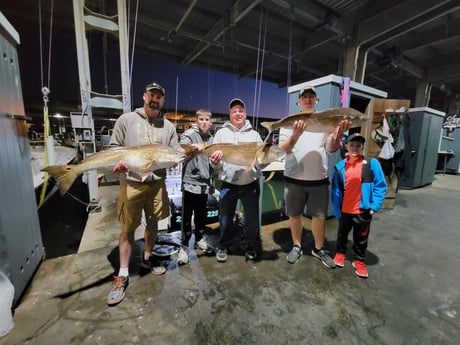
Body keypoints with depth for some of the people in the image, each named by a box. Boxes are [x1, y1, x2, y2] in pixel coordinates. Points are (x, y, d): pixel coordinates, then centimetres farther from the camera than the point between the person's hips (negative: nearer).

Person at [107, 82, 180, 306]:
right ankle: (123, 275, 22)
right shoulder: (126, 120, 3)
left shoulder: (168, 126, 9)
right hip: (131, 182, -2)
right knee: (128, 228, 6)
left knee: (153, 223, 15)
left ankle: (147, 258, 38)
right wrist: (117, 163, -18)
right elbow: (113, 148, 3)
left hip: (157, 182, 3)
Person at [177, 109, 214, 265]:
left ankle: (199, 239, 35)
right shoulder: (189, 134, -5)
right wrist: (192, 146, -41)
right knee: (187, 216, 4)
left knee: (202, 215, 16)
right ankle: (184, 246, 19)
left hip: (204, 183, 6)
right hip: (190, 182, -5)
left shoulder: (210, 138, 14)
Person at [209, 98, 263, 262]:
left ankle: (250, 247, 34)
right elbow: (216, 164, 2)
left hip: (251, 184, 1)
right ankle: (223, 247, 33)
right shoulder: (221, 133, 5)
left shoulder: (254, 134, 9)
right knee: (226, 218, 11)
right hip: (228, 184, -1)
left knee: (252, 218, 11)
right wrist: (215, 162, -21)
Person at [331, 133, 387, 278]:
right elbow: (335, 189, -3)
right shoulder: (340, 166, -7)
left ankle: (359, 261, 36)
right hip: (344, 210, 2)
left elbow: (380, 186, -7)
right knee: (342, 233, 22)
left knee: (361, 238, 16)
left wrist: (375, 206, -11)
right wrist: (336, 208, -4)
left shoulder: (372, 164, -11)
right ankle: (340, 252, 45)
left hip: (363, 210, -1)